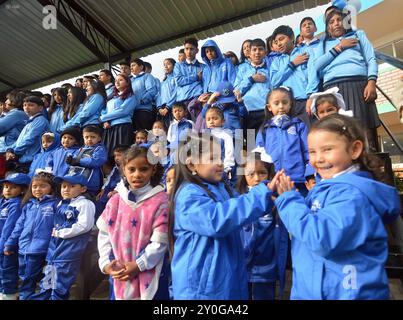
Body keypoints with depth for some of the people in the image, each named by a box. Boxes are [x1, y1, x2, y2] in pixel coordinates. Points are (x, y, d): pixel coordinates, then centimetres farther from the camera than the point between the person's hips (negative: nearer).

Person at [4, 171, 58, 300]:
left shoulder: (55, 204, -7)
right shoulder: (28, 205, 11)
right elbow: (19, 225, 16)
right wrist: (10, 244, 15)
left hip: (40, 251, -5)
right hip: (23, 249, 5)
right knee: (25, 280, 17)